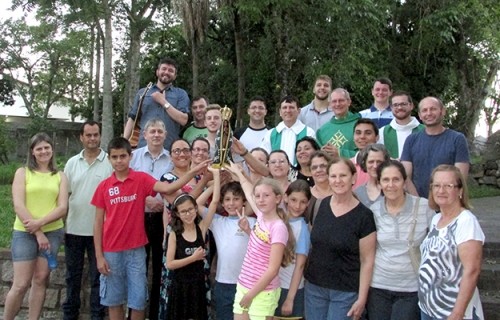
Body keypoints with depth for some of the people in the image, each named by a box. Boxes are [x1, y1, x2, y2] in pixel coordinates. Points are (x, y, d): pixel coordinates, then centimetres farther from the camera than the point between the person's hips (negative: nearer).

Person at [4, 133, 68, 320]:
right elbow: (18, 206, -8)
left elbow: (62, 208, -1)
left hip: (53, 233, 2)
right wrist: (38, 233, -12)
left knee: (40, 281, 6)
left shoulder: (60, 176, 8)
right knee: (21, 284, -3)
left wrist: (40, 223, -16)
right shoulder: (22, 173, 2)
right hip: (24, 233, -2)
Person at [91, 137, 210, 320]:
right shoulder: (103, 186, 1)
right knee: (114, 300, 12)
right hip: (111, 252, 1)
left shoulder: (141, 179, -3)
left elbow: (168, 188, -19)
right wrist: (99, 256, -1)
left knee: (138, 300, 6)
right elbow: (98, 223, 3)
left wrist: (192, 172, -32)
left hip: (136, 250, -1)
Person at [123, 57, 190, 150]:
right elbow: (132, 119, 14)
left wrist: (164, 102, -3)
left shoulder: (181, 94, 9)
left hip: (171, 149, -1)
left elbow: (183, 120, -3)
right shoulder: (142, 93, 16)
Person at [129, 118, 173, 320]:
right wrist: (145, 200, -12)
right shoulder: (134, 156, 3)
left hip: (163, 218, 1)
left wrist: (165, 203, -13)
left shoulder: (172, 160, 3)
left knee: (160, 265, 8)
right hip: (140, 217, 0)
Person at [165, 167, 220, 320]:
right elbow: (170, 264, -11)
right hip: (180, 285, -1)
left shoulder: (202, 228, -3)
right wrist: (193, 257, -15)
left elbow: (215, 201, -10)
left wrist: (216, 174, -14)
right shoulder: (174, 234, -7)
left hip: (198, 284, 2)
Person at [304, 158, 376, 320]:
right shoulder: (319, 205, 0)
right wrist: (306, 273, 9)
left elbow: (367, 261, -10)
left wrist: (362, 298, -11)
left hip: (345, 292, -4)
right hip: (314, 287, 4)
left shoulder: (364, 215, -12)